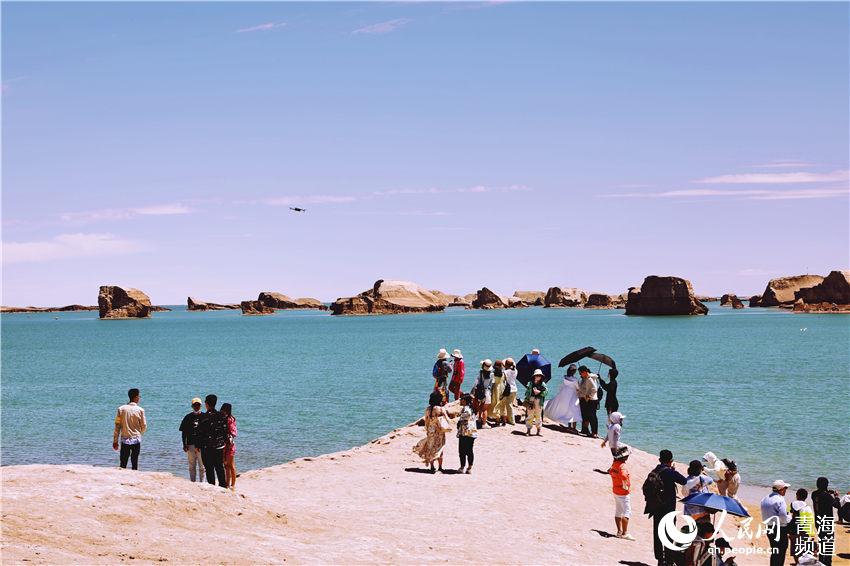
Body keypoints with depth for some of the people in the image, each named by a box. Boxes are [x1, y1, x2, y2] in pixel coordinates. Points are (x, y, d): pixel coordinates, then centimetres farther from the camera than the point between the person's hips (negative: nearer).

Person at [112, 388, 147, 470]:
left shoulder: (121, 409, -1)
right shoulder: (140, 410, -6)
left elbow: (117, 426, 0)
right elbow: (144, 427, 0)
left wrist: (115, 441, 5)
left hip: (125, 440, 1)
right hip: (136, 440, -1)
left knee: (123, 464, 4)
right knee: (135, 463, 5)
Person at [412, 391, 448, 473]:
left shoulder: (428, 409, -2)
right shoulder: (441, 409, -13)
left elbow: (426, 421, 5)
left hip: (430, 431, 3)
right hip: (439, 431, -3)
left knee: (431, 449, 11)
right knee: (439, 449, 9)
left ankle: (432, 467, 9)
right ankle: (440, 467, 14)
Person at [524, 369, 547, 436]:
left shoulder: (543, 385, 4)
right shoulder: (530, 384, 7)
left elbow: (545, 392, -3)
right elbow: (527, 392, 8)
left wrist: (539, 392, -16)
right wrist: (526, 400, 2)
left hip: (539, 403, 0)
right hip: (530, 402, 0)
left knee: (538, 417, 5)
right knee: (530, 416, 1)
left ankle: (538, 430, 15)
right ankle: (528, 430, 6)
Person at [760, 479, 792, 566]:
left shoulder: (765, 499, 8)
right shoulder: (780, 500, -18)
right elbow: (783, 518, -22)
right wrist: (790, 517, -3)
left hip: (769, 529, 8)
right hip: (780, 529, -8)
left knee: (774, 553, 20)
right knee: (780, 553, 2)